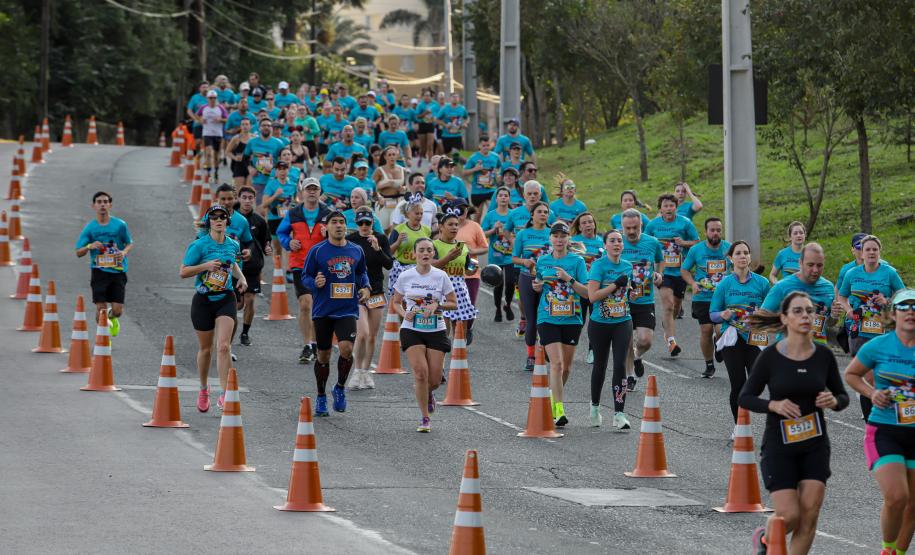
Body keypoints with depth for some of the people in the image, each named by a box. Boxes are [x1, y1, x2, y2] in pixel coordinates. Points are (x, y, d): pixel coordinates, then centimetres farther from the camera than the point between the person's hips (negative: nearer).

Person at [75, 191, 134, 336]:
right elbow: (78, 253, 3)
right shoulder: (89, 228, 1)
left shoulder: (120, 225, 1)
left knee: (117, 311, -4)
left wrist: (124, 252, -9)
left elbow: (130, 244, 13)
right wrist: (90, 246, -18)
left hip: (118, 271, 0)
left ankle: (112, 318, 35)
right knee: (101, 309, -7)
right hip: (99, 271, 0)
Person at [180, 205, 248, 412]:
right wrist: (206, 265, -21)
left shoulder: (233, 245, 4)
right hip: (203, 300, -2)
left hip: (226, 300, 2)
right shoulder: (199, 245, -9)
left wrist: (241, 277, 8)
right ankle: (203, 390, 32)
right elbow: (183, 272, -10)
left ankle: (224, 394, -18)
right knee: (205, 348, 10)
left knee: (224, 346, -15)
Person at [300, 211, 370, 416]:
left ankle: (340, 388, 7)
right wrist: (315, 283, -21)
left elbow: (362, 272, 22)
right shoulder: (317, 251, -4)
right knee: (323, 355, 7)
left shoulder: (356, 251, 6)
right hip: (323, 311, -1)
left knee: (346, 348, -19)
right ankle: (321, 398, 25)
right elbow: (305, 276, 0)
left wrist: (365, 287, 4)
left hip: (348, 309, 1)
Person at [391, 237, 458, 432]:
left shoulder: (441, 276, -3)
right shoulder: (405, 277, -2)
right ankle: (425, 418, -2)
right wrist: (404, 313, -10)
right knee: (421, 373, -16)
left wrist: (437, 306, -15)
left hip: (436, 331, 1)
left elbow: (453, 303, 4)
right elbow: (395, 302, 11)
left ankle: (428, 394, 37)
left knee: (434, 380, -1)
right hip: (412, 330, -1)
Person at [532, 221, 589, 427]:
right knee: (556, 363, -14)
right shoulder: (543, 261, 5)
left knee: (566, 366, 10)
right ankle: (559, 411, -16)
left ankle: (554, 399, 34)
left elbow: (587, 292, -6)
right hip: (548, 319, -1)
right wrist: (536, 286, -3)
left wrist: (569, 279, -18)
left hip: (571, 319, 1)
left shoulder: (577, 261, -2)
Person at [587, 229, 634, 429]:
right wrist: (616, 285, -20)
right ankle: (595, 406, 37)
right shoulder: (598, 265, -10)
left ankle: (619, 413, -12)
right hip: (600, 323, -3)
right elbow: (592, 296, -19)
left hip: (623, 323, 3)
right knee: (600, 365, 13)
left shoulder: (628, 266, 6)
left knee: (620, 365, -11)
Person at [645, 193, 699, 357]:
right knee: (668, 305, -18)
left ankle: (666, 323, 49)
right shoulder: (653, 224, 1)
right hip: (662, 270, -2)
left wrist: (684, 242, -14)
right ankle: (671, 341, -22)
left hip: (681, 270, 2)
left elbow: (697, 242, 4)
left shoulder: (685, 223, -2)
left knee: (676, 306, 16)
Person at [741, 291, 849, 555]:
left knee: (809, 515, -4)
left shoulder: (824, 355, -1)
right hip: (779, 445, -3)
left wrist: (834, 401, -15)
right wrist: (774, 405, -21)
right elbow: (745, 397, -3)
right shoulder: (770, 357, -9)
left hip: (815, 445, 3)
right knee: (789, 516, -8)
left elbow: (843, 397, 9)